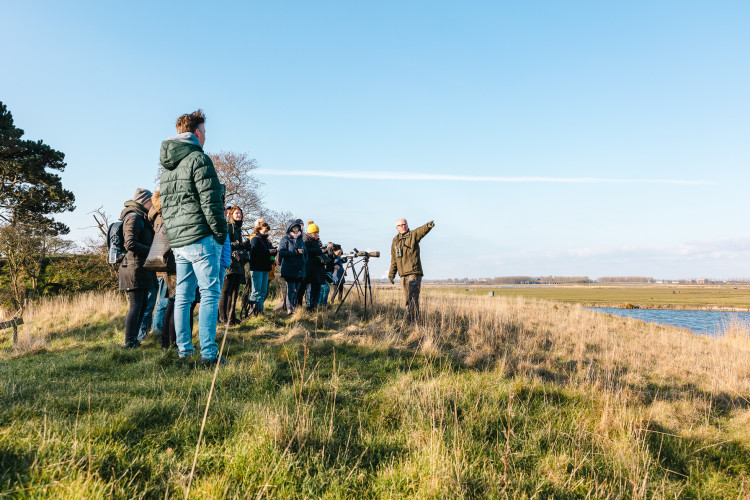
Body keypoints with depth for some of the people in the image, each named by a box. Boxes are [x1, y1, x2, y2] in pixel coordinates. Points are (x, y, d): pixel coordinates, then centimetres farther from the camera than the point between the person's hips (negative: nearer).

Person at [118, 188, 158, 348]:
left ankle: (134, 339, 19)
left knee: (143, 304, 12)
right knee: (136, 305, -8)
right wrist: (152, 250, -14)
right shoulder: (134, 217, -11)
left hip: (141, 268, 10)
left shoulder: (141, 218, 21)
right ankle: (129, 342, -4)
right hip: (135, 267, -10)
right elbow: (130, 244, -20)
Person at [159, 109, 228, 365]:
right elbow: (210, 202, -15)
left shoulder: (167, 166, 18)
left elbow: (164, 206, 20)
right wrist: (221, 234, -8)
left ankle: (183, 351, 16)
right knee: (209, 294, -5)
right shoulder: (198, 159, -9)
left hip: (177, 241, 8)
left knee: (182, 296, 11)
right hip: (201, 238, -8)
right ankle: (208, 353, -6)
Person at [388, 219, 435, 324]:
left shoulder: (413, 235, -1)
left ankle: (413, 318, -16)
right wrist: (391, 274, 18)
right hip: (403, 275, 6)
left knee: (412, 296, -15)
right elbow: (394, 259, 21)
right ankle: (411, 318, 20)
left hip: (414, 272, -6)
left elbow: (422, 230, -25)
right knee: (407, 299, 11)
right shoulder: (395, 241, 15)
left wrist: (428, 225, -46)